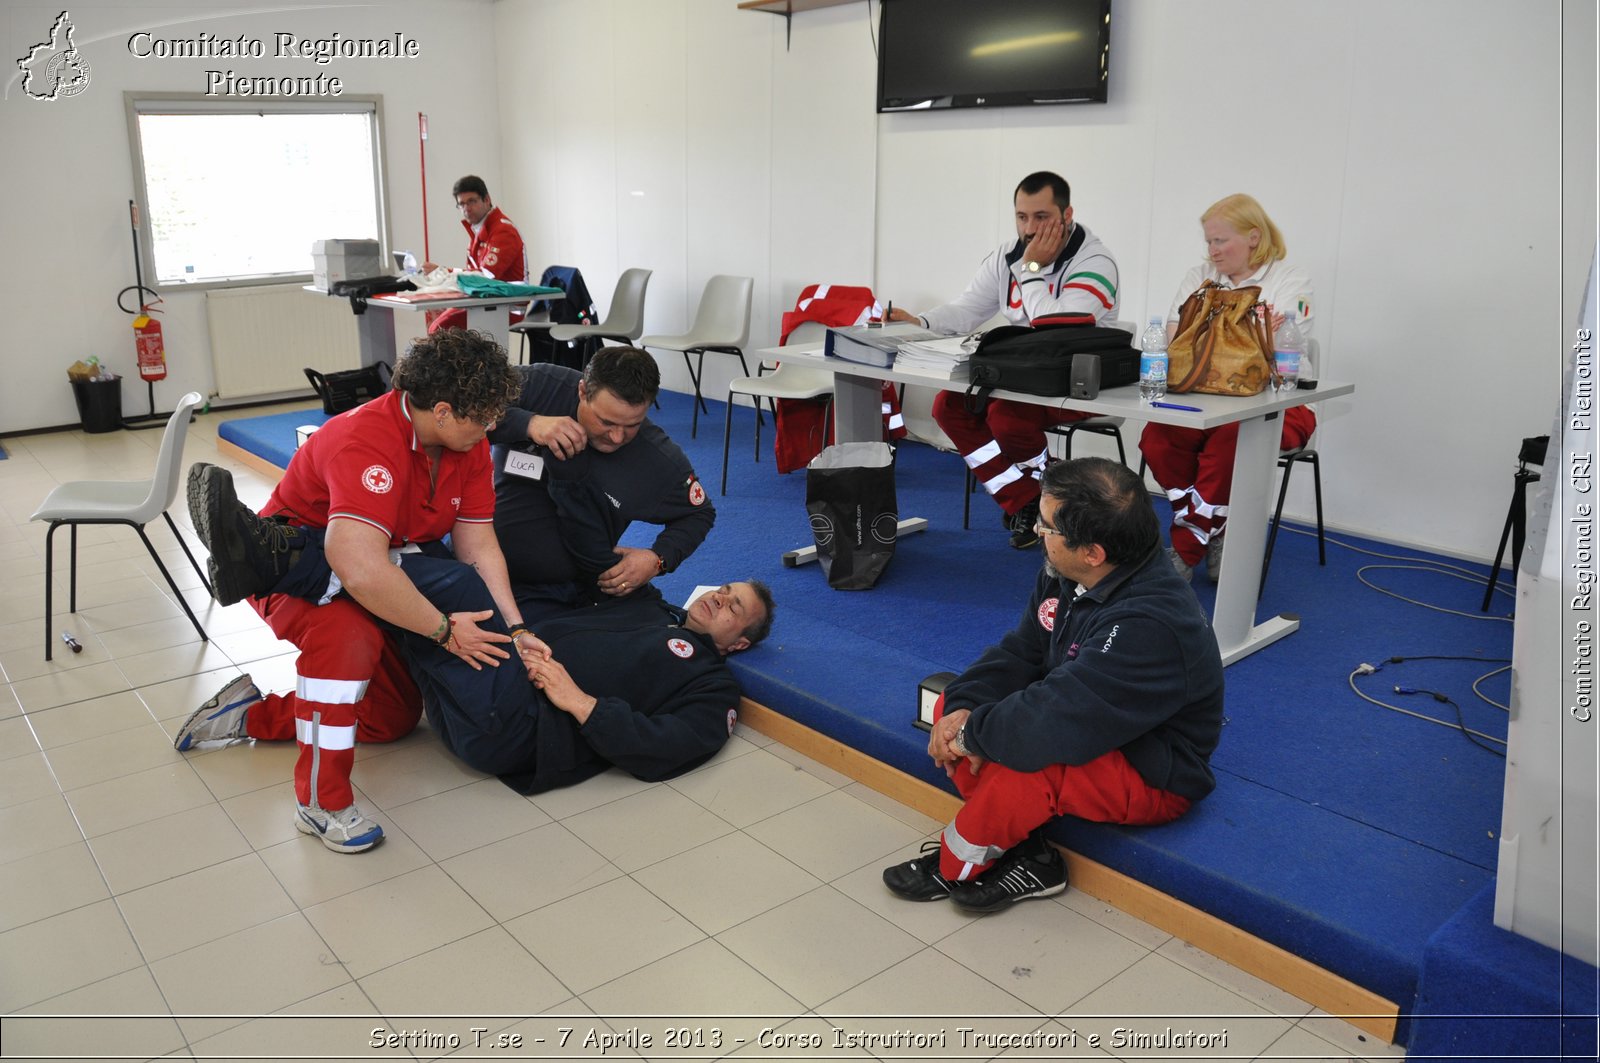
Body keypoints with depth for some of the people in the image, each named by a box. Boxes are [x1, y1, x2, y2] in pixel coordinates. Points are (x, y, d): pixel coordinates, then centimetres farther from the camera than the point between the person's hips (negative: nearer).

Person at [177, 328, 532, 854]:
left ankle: (250, 713, 21)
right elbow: (361, 570, -48)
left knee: (393, 717, 8)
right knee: (347, 634, -40)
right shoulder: (367, 441, -37)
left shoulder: (470, 444, -12)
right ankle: (321, 801, -25)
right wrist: (443, 629, -38)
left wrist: (513, 629, -23)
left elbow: (479, 546, -12)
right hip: (293, 569, -8)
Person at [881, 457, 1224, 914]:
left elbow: (1053, 724, -41)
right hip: (1091, 728, 9)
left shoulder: (1149, 625, -36)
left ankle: (955, 868, -4)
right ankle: (1025, 856, -2)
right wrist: (962, 707, -15)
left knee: (1022, 764, -36)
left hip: (1153, 778, -9)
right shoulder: (1067, 575, -8)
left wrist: (974, 733, -23)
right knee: (952, 705, 0)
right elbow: (1020, 653, 1)